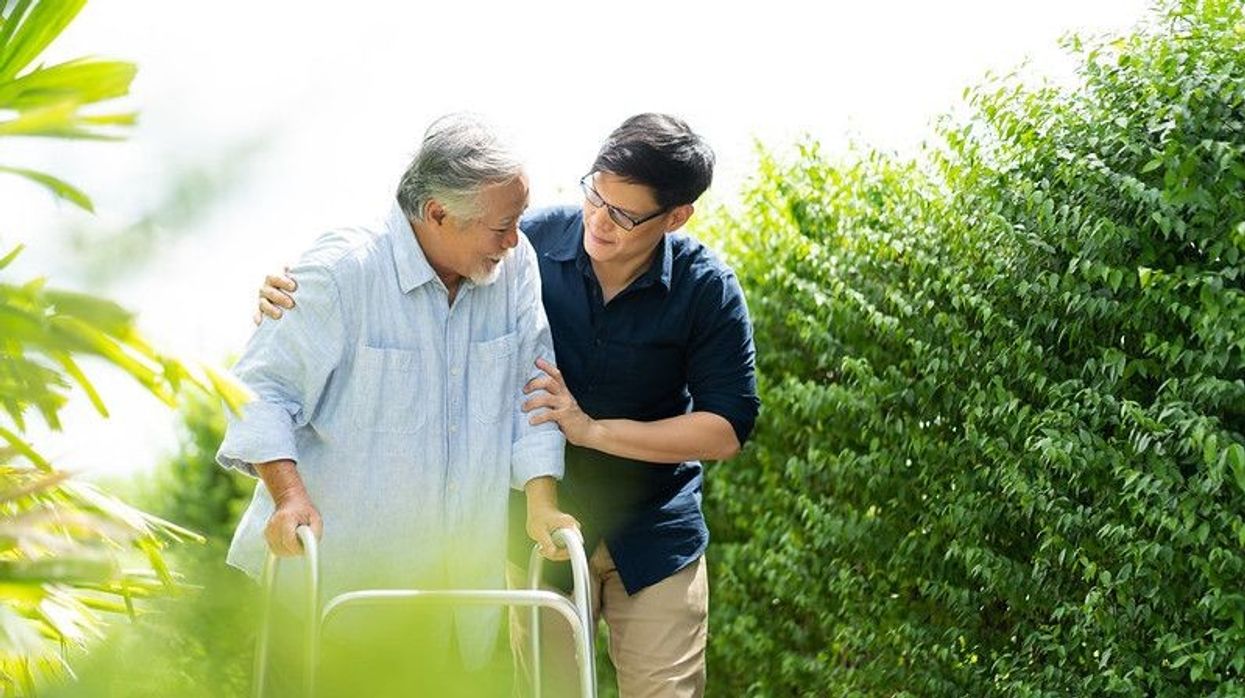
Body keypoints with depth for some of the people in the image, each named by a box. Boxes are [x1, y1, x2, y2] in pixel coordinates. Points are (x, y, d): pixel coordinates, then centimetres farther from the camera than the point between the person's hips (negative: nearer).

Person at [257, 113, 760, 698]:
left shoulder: (708, 292, -14)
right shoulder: (530, 244, -12)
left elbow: (727, 428, -13)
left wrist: (593, 429, -22)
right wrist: (291, 289, -20)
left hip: (655, 540, -1)